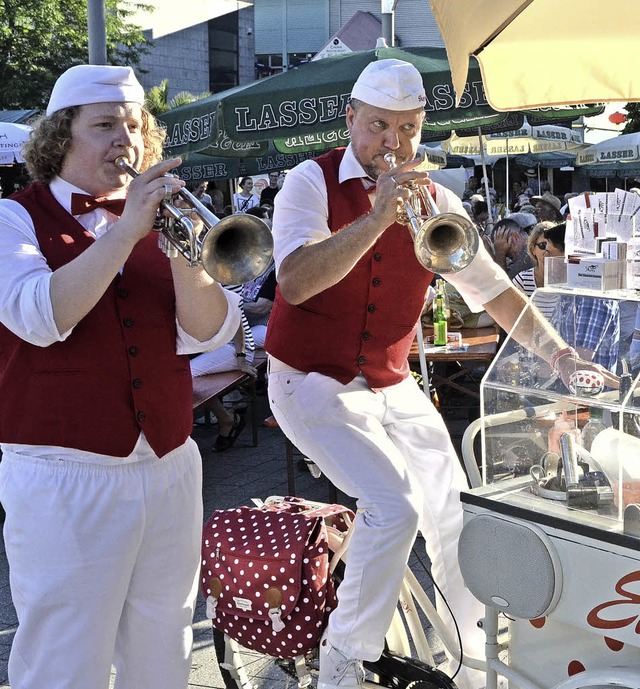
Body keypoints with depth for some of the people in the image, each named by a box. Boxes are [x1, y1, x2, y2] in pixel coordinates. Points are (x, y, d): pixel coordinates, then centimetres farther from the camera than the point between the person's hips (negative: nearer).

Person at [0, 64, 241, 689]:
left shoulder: (160, 217, 10)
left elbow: (207, 333, -1)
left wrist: (184, 254, -18)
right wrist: (125, 230, -22)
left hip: (169, 470, 4)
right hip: (64, 481, -4)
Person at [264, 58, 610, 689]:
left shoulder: (434, 200, 2)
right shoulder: (312, 182, -10)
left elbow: (491, 287, 6)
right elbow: (295, 281, -25)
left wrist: (555, 351, -7)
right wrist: (376, 217, -34)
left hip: (391, 387, 5)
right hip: (313, 383, -5)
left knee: (453, 512, 4)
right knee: (393, 505, -21)